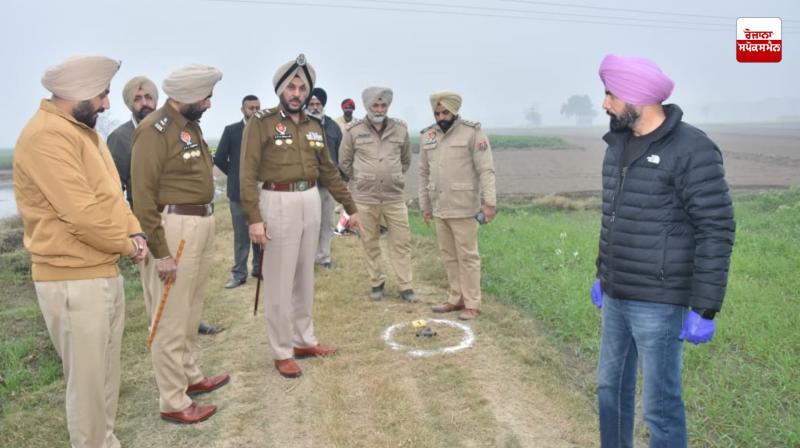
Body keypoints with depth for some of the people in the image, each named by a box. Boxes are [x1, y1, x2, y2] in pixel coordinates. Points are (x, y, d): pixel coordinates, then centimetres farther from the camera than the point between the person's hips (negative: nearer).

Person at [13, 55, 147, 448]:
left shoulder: (83, 130, 14)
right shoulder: (45, 134, -18)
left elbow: (111, 194, 17)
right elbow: (81, 213, -24)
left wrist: (134, 232, 1)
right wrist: (127, 245, -9)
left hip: (106, 272, 10)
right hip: (73, 280, -10)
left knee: (106, 374, 20)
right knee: (87, 380, 3)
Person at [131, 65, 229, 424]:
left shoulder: (191, 124, 12)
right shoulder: (154, 129, -15)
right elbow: (143, 196, -17)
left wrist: (206, 228, 13)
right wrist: (159, 251, -18)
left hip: (202, 226, 9)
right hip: (174, 229, -9)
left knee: (191, 313, 21)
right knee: (171, 320, 2)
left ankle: (191, 377, 37)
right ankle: (173, 402, 14)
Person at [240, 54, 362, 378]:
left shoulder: (314, 126, 11)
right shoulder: (261, 123, -7)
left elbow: (329, 171, 16)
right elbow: (248, 174, -12)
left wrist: (350, 207, 16)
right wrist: (254, 218, -19)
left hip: (311, 201, 6)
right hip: (278, 203, -6)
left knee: (305, 277, 15)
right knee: (279, 282, 1)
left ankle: (304, 341, 30)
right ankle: (281, 352, 14)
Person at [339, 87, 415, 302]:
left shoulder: (400, 129, 2)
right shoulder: (353, 130, -3)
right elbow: (344, 161, 7)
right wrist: (361, 180, 9)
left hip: (394, 197, 1)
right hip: (365, 198, -1)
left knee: (401, 242, 4)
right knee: (370, 243, 9)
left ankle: (405, 286, 15)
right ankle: (376, 283, 25)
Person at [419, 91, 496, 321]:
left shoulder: (473, 132, -7)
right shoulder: (427, 136, 9)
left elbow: (486, 170, -11)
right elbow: (424, 173, 15)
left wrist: (489, 202, -18)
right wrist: (425, 205, 14)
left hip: (464, 208, -6)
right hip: (439, 208, 6)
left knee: (467, 256, 0)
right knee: (448, 255, 13)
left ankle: (472, 304, 9)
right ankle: (456, 299, 25)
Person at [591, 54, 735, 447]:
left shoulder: (691, 150, -16)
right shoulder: (618, 144, 8)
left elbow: (717, 231, -17)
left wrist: (704, 309, -17)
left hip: (658, 304, -7)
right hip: (616, 298, 8)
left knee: (659, 403, 3)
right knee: (611, 385, 19)